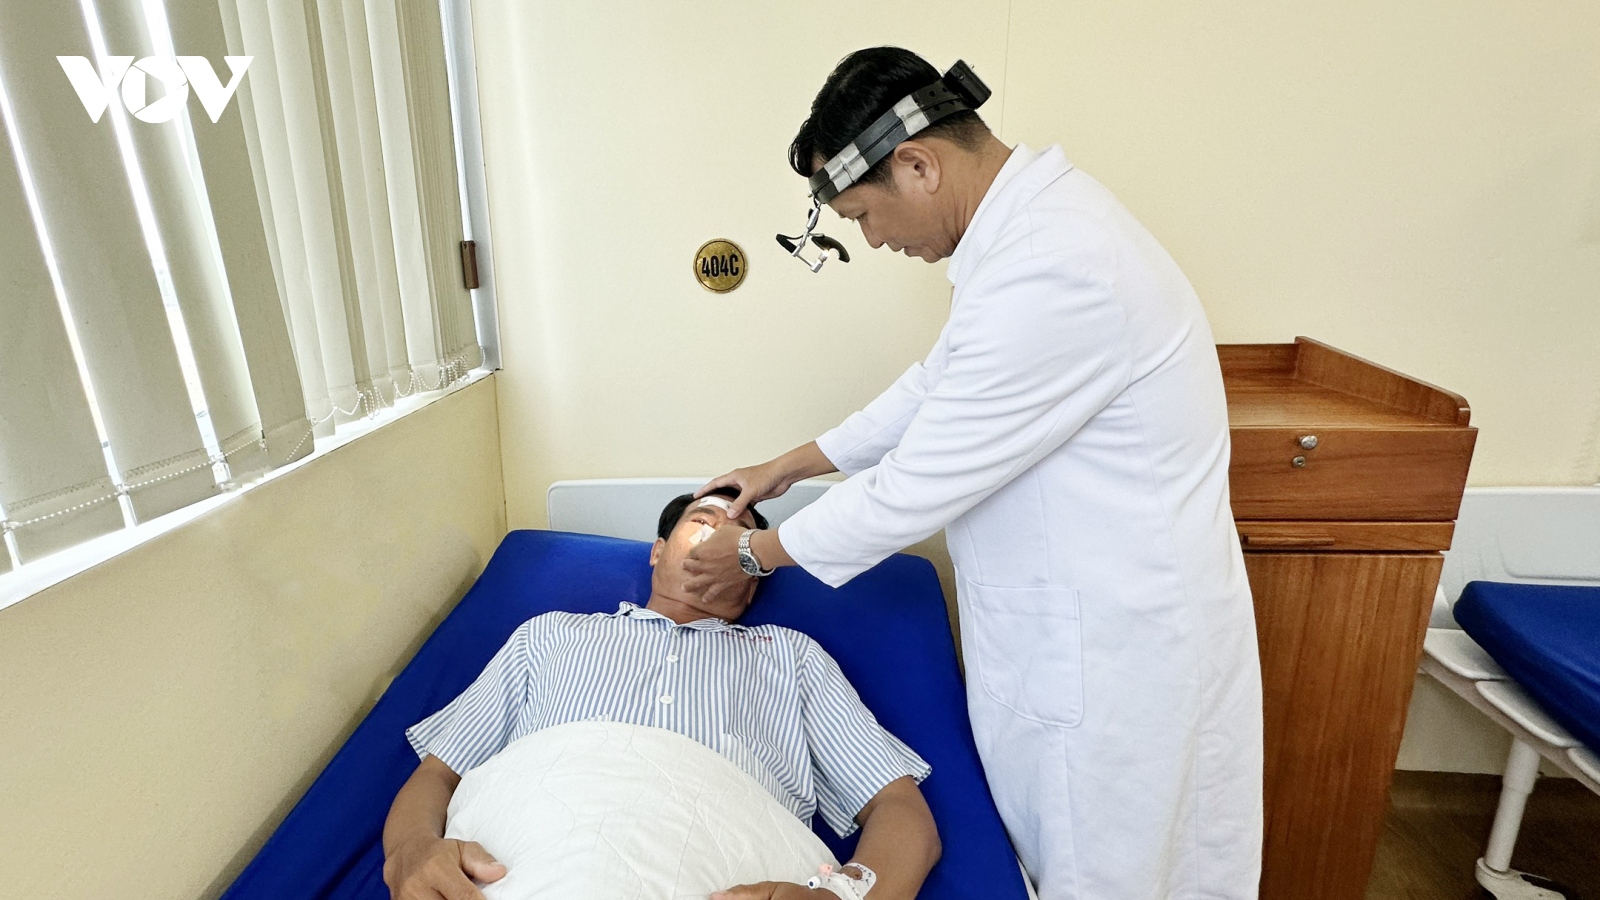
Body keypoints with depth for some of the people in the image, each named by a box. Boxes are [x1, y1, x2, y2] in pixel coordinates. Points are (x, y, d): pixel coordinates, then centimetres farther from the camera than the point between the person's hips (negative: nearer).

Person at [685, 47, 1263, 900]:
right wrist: (790, 465, 14)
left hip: (1120, 645, -9)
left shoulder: (1048, 277, -31)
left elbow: (919, 481, -24)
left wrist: (757, 553, -7)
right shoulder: (1037, 214, 2)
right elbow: (940, 383, 12)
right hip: (1073, 614, 9)